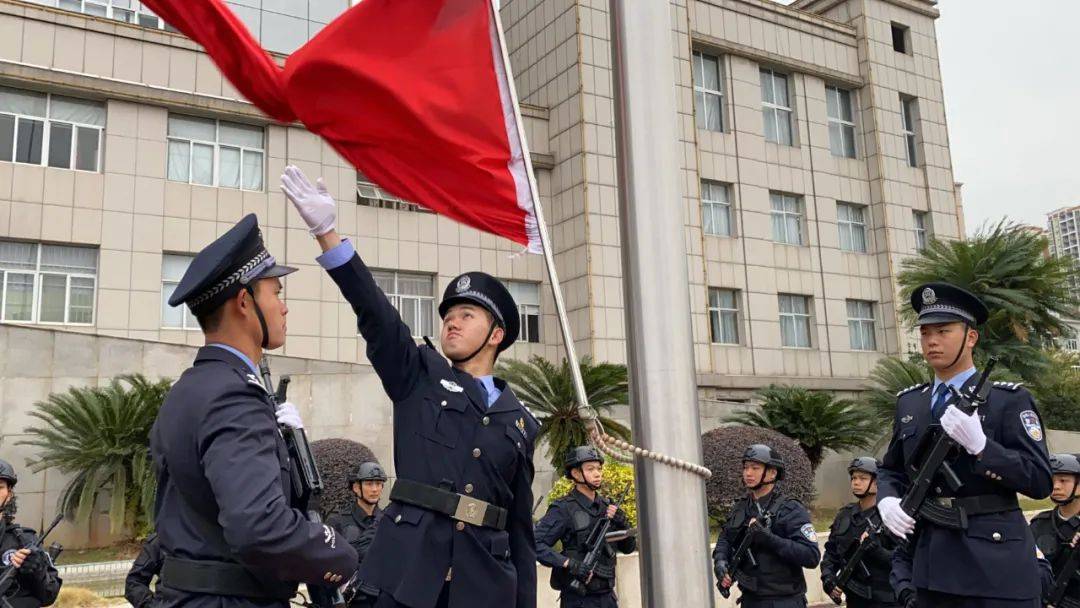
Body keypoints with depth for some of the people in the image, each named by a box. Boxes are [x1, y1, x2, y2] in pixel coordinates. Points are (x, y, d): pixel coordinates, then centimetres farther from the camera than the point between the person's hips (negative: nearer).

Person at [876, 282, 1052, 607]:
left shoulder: (1009, 399, -4)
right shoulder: (908, 402, 10)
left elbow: (1040, 481, -10)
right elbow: (891, 469, 17)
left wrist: (979, 444, -24)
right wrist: (887, 499, -4)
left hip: (997, 563, -4)